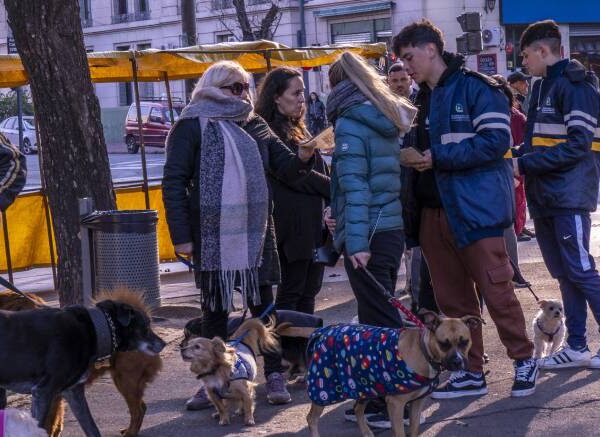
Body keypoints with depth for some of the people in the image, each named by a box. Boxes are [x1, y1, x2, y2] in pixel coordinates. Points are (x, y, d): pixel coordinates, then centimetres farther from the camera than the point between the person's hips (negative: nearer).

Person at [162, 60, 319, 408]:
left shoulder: (255, 125, 12)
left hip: (256, 233, 3)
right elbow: (174, 183, -5)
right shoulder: (192, 127, -2)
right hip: (212, 234, -3)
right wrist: (181, 235, -12)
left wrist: (304, 156, -13)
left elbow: (289, 170, 10)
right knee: (215, 308, 5)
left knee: (263, 304, 6)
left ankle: (275, 377, 13)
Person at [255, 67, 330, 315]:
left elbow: (320, 169, 18)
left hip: (315, 223, 9)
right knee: (291, 293, -5)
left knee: (309, 291, 11)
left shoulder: (298, 129, 19)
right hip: (294, 225, -9)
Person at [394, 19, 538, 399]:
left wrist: (439, 157, -17)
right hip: (435, 210, 8)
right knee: (452, 298, 10)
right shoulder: (424, 99, 16)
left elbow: (496, 140, -18)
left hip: (476, 207, -8)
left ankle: (524, 359, 15)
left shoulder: (475, 87, -9)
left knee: (496, 290, -3)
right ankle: (472, 372, 19)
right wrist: (415, 159, 2)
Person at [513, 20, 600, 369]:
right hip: (545, 197, 9)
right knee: (565, 274, 10)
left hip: (570, 196, -8)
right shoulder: (542, 87, 17)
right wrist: (521, 165, 0)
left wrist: (525, 165, -17)